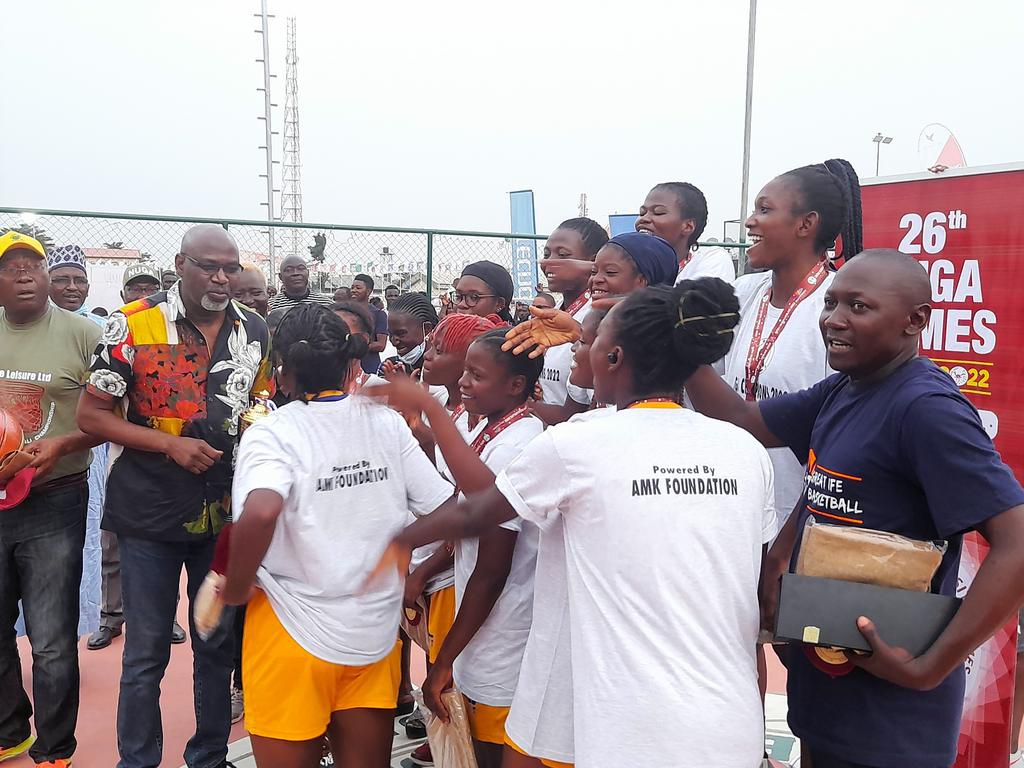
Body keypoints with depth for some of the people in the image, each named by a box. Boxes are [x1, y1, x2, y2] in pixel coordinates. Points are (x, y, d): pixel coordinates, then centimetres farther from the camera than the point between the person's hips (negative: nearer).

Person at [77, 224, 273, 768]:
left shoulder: (255, 332, 2)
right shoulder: (134, 324, -8)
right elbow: (92, 415, -6)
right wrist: (170, 443, -18)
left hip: (226, 513, 3)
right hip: (151, 513, -3)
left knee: (217, 645, 15)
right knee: (146, 652, 9)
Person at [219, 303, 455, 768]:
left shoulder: (271, 433, -12)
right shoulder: (387, 422, -1)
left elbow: (261, 513, -32)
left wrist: (235, 590, -15)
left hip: (294, 634, -3)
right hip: (377, 633, 4)